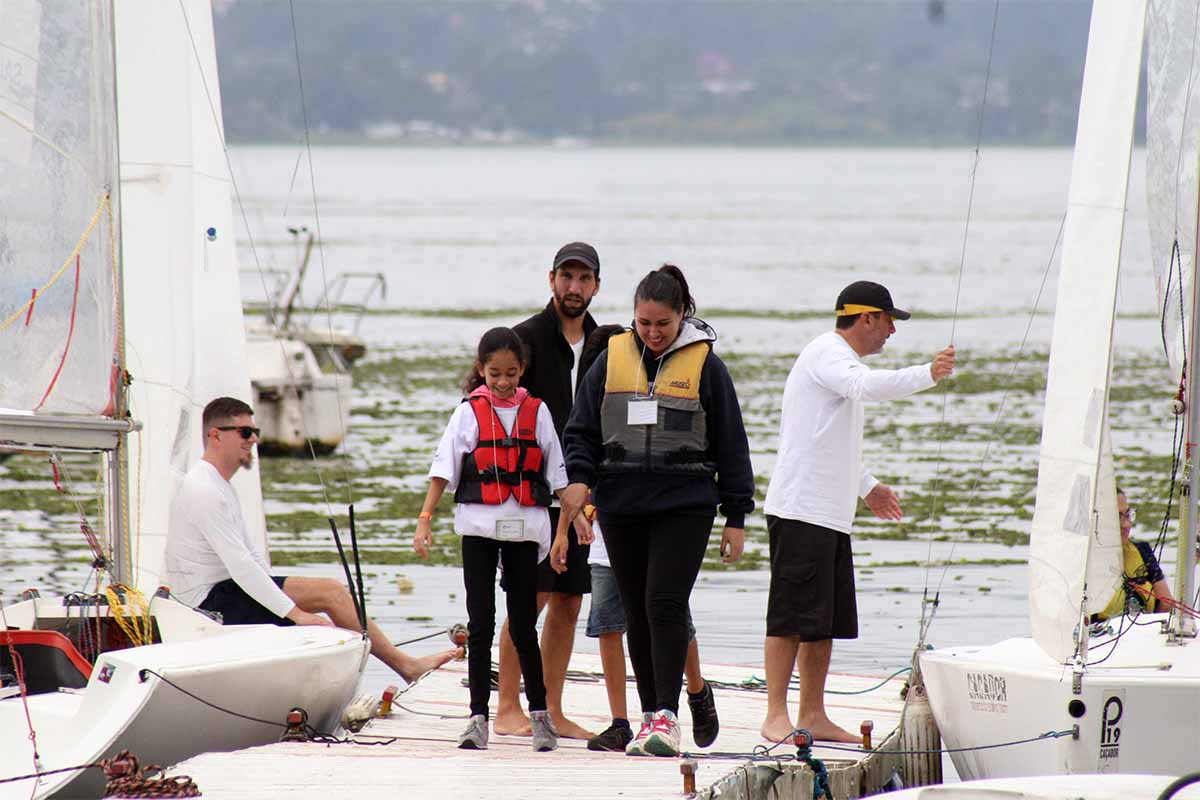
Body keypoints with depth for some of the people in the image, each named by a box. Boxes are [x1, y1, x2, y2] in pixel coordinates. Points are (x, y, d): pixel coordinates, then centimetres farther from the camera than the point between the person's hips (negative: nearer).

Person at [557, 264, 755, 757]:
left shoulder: (705, 365, 2)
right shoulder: (612, 360, 8)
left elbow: (730, 443, 5)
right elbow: (582, 430, 11)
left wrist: (736, 517, 3)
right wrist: (579, 477, -9)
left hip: (685, 505, -3)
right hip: (622, 507, 3)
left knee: (665, 604, -15)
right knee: (637, 612, 7)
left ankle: (667, 715, -15)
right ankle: (650, 715, 14)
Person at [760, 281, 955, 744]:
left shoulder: (839, 359, 24)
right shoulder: (826, 353, -9)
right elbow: (867, 385, -31)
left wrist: (868, 487, 35)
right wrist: (928, 375, -36)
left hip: (830, 514, 10)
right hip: (801, 510, -10)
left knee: (825, 622, 10)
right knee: (792, 617, -10)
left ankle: (814, 716, 14)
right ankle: (776, 717, -10)